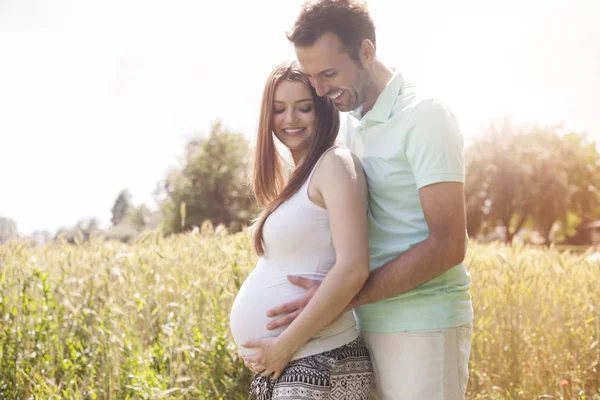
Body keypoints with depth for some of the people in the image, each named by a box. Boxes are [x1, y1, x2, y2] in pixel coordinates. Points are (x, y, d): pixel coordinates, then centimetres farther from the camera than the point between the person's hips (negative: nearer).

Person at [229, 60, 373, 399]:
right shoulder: (298, 180, 15)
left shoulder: (335, 163, -10)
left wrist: (286, 345, -17)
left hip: (319, 368, -9)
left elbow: (353, 268, -21)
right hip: (280, 366, 9)